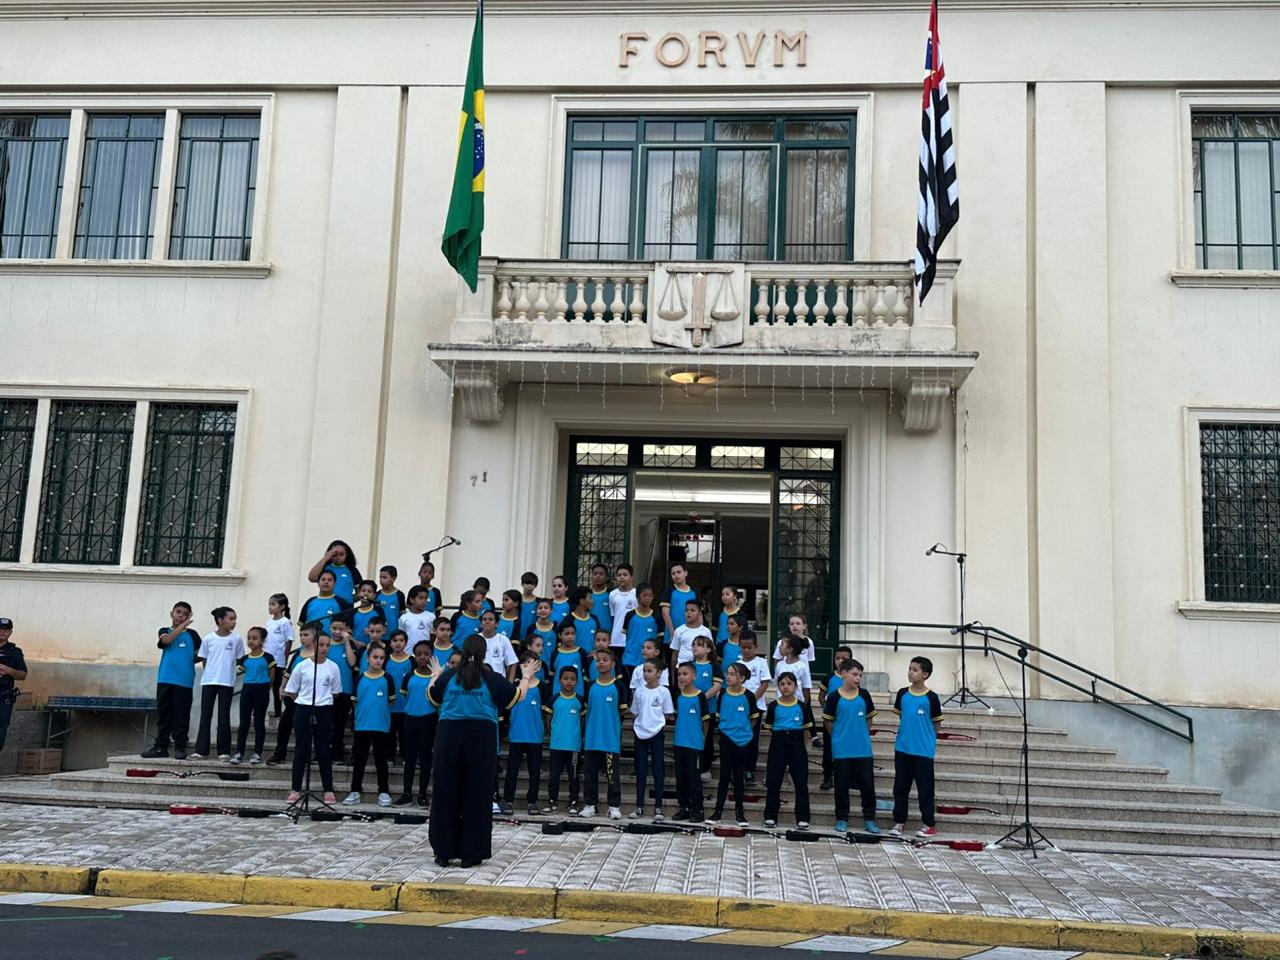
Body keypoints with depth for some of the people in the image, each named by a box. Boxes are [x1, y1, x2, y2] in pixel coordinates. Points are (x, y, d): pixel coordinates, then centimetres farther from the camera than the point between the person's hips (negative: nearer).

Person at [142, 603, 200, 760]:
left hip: (184, 681, -1)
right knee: (163, 714, 5)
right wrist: (182, 625, -9)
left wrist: (190, 660, -1)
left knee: (181, 716, 0)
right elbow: (167, 640, -13)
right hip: (165, 679, 1)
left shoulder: (192, 634, 10)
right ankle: (160, 746, 11)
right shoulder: (165, 631, 10)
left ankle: (180, 747, 5)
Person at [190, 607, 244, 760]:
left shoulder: (236, 639, 0)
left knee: (224, 717, 2)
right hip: (208, 681, 1)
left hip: (227, 682, -1)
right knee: (205, 715, 4)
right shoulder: (208, 638, 0)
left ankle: (224, 751, 7)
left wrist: (226, 667, -1)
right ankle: (201, 750, 9)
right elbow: (203, 659, 8)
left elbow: (239, 660, 6)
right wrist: (212, 670, 0)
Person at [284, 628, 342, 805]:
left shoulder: (333, 667, 0)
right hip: (303, 710, 0)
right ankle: (296, 789, 12)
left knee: (323, 751, 3)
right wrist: (304, 701, 6)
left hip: (324, 712, 1)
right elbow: (291, 691, 6)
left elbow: (335, 692, 10)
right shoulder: (302, 666, -3)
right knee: (301, 750, 4)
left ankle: (328, 790, 9)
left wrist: (323, 701, 6)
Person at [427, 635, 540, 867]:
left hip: (449, 736, 1)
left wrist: (436, 675, 36)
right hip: (481, 737, -1)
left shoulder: (448, 676, 1)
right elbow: (516, 697, 6)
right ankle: (471, 853, 7)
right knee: (477, 795, 5)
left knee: (445, 794, 8)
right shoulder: (491, 679, -4)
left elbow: (432, 697, 18)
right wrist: (526, 678, 24)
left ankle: (443, 851, 12)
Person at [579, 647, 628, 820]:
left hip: (611, 739, -3)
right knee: (590, 772, 7)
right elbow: (587, 711, 13)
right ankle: (589, 804, 15)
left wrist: (620, 738, 2)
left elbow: (621, 713, 2)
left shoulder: (619, 687, -2)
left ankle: (614, 806, 7)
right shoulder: (591, 686, 7)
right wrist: (584, 735, 10)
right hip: (592, 738, 3)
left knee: (613, 773, 1)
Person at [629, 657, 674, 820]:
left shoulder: (663, 692, -2)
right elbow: (634, 713, 11)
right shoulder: (639, 692, 6)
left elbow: (668, 715, 1)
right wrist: (635, 725, 0)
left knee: (658, 771, 2)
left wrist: (658, 722, -6)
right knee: (640, 771, 6)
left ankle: (658, 807, 8)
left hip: (657, 733, -3)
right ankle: (639, 806, 12)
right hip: (640, 733, 3)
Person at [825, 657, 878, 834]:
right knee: (842, 785, 6)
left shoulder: (864, 695, 0)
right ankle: (842, 819, 18)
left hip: (863, 750, 2)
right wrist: (839, 737, 6)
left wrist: (862, 735, 9)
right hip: (841, 751, -2)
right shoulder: (834, 697, -7)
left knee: (867, 784, 5)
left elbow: (869, 718, 13)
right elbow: (828, 721, 2)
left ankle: (869, 819, 17)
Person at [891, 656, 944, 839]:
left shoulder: (931, 698, -8)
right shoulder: (902, 694, 3)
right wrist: (906, 733, 9)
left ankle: (929, 825, 13)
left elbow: (936, 724, 1)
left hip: (923, 750, -4)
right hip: (902, 748, 4)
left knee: (925, 789, 3)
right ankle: (899, 821, 20)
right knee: (900, 787, 9)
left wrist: (927, 739, 2)